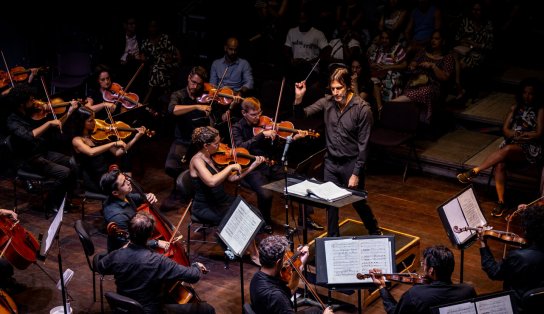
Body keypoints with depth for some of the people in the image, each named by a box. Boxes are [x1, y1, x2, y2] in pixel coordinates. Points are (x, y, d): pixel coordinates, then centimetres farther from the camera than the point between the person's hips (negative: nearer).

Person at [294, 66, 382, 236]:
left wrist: (356, 173, -15)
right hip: (331, 163, 4)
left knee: (358, 202, 11)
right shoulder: (327, 102, -4)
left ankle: (375, 232, 37)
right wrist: (299, 97, -22)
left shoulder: (362, 109, -17)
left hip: (351, 164, -4)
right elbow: (302, 114, -3)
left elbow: (363, 144, -15)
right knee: (330, 202, 10)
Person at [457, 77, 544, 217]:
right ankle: (501, 202, -25)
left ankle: (474, 172, -37)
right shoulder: (516, 108, 17)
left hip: (531, 148, -4)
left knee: (507, 149, -37)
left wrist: (516, 134, -11)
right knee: (499, 165, -29)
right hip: (512, 144, 4)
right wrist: (518, 134, -11)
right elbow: (505, 129, 10)